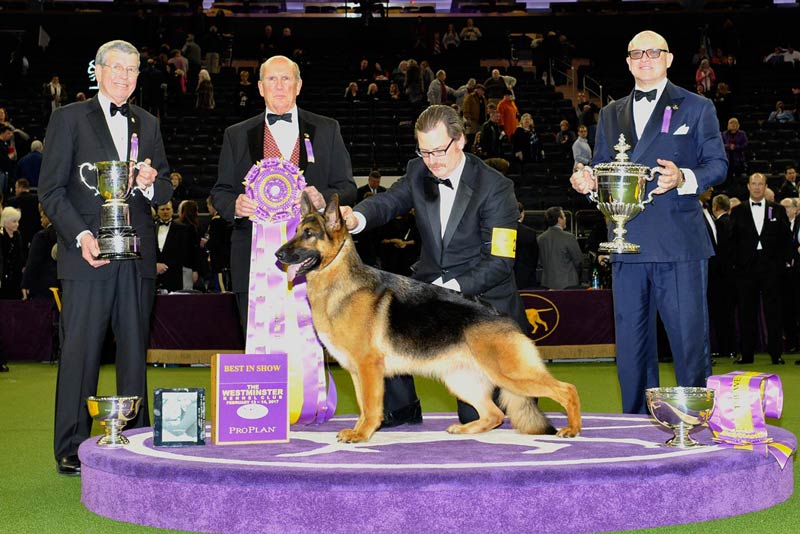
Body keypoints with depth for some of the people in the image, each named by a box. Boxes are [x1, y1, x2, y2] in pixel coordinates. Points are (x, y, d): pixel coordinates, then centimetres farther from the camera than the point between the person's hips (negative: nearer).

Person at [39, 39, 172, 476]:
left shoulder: (147, 124, 17)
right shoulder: (69, 118, 4)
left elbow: (165, 192, 19)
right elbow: (50, 190, -1)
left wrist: (150, 184, -5)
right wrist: (81, 236, -14)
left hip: (137, 256, 4)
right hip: (87, 255, -4)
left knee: (135, 350, 6)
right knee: (80, 351, -3)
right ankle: (70, 448, 3)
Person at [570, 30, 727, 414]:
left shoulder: (696, 107, 8)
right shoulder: (611, 114, 20)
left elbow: (717, 164, 3)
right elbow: (601, 168, 20)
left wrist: (682, 178, -17)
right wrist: (587, 181, -3)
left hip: (679, 242, -4)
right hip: (627, 242, 4)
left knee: (689, 337, -5)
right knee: (631, 342, 7)